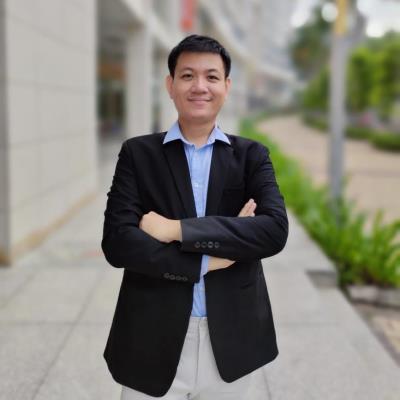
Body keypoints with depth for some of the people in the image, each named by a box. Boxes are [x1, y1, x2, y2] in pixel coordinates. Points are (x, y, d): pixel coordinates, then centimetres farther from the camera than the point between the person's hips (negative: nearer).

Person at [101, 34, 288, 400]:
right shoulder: (137, 153, 0)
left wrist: (177, 230, -17)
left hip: (232, 340, 1)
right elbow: (117, 242, -11)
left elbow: (275, 231, -13)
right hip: (153, 341, -1)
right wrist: (208, 258, -14)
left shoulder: (252, 155, 2)